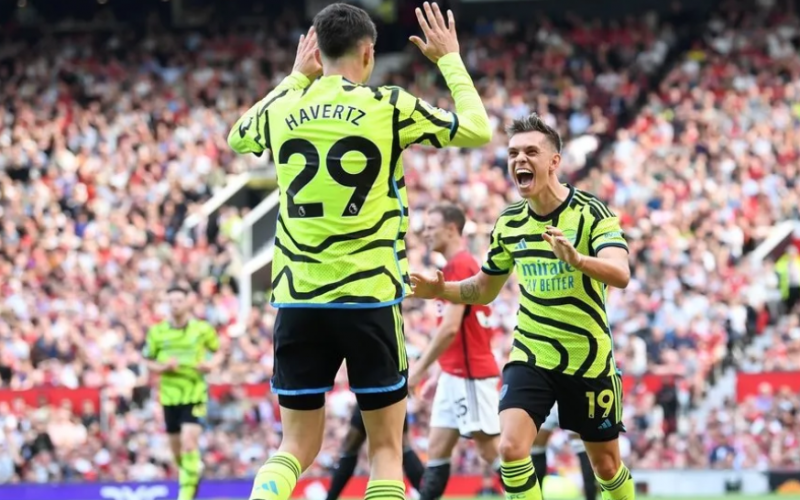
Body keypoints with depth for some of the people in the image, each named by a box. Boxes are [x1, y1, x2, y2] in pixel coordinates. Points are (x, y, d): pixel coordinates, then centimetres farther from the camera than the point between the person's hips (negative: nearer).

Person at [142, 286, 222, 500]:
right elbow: (148, 362, 9)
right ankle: (195, 469, 43)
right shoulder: (157, 332, 2)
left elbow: (218, 352, 12)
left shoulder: (202, 329, -1)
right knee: (177, 448, 11)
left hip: (195, 394, -3)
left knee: (189, 443, -17)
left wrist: (211, 364, -10)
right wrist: (163, 367, -12)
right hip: (169, 396, 3)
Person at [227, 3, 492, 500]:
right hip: (369, 296, -3)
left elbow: (237, 138, 30)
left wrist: (296, 78, 32)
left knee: (297, 447, 10)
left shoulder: (281, 111, 5)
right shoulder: (387, 106, -4)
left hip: (298, 299, 3)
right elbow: (478, 130, 8)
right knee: (386, 446, 6)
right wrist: (450, 59, 20)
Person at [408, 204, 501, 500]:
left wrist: (419, 369, -18)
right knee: (437, 450, 7)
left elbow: (451, 327, -22)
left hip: (471, 375, -10)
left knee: (490, 450, -6)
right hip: (457, 375, 10)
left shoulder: (459, 266, -14)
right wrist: (440, 376, 23)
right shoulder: (464, 265, 17)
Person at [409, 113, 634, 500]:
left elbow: (621, 274, -30)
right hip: (531, 357, 3)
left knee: (606, 464, 10)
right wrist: (441, 290, -5)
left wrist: (577, 259, -50)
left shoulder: (591, 213, -13)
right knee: (511, 448, -20)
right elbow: (484, 290, 16)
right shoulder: (509, 224, 1)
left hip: (589, 361, -3)